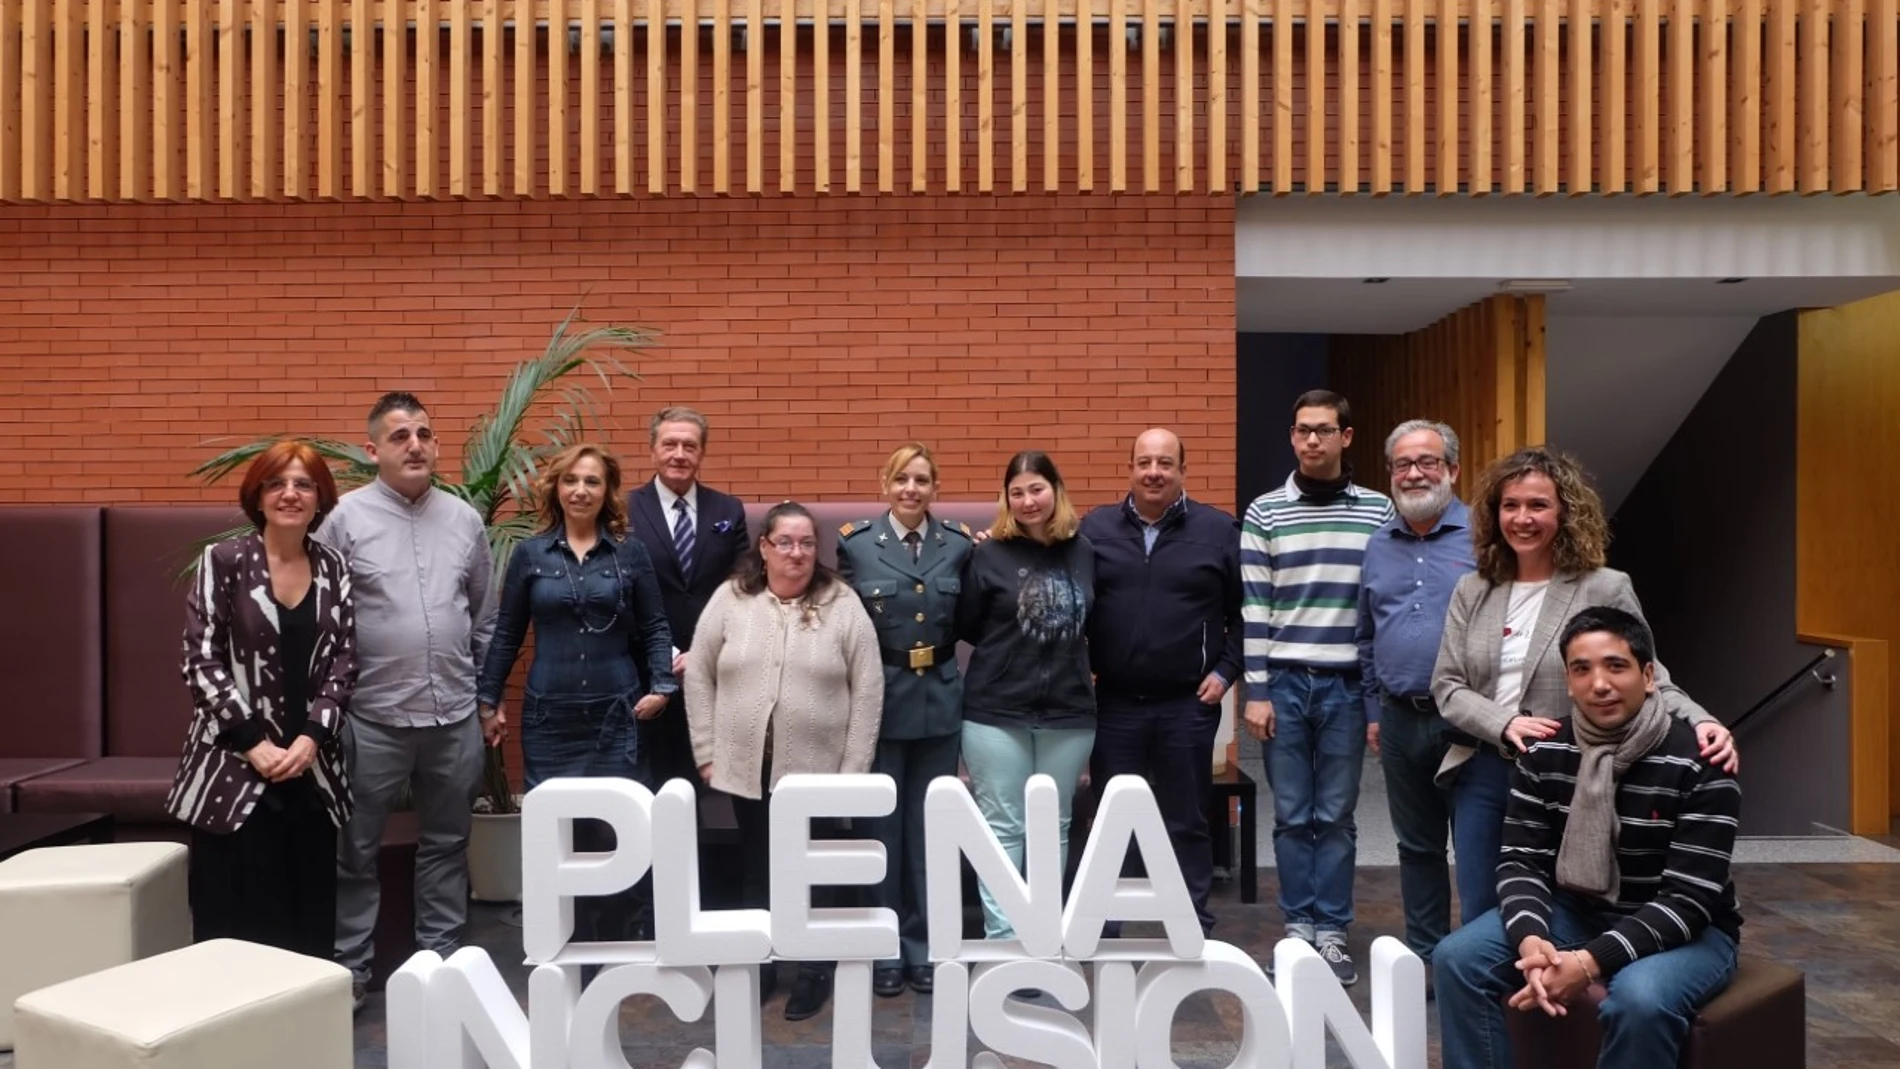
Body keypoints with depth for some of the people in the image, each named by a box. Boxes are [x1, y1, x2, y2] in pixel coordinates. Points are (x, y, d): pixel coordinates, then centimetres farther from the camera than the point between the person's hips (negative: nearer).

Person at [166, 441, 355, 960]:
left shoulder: (333, 569, 7)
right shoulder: (223, 561, -2)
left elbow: (344, 663, 4)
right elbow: (201, 661, -6)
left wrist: (311, 737, -9)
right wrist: (254, 742, -12)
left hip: (311, 769, 3)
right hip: (235, 766, -3)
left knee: (309, 918, 7)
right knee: (235, 920, -1)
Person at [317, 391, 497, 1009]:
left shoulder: (465, 519, 6)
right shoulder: (346, 518, -5)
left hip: (455, 715, 3)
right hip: (373, 716, -3)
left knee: (446, 844, 14)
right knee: (357, 850, 9)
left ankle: (441, 959, 28)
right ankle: (349, 968, 24)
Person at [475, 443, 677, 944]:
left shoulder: (631, 554, 3)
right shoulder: (530, 554, 4)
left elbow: (654, 627, 6)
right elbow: (507, 633, 9)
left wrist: (661, 685, -6)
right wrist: (487, 697, 8)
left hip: (615, 715, -1)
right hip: (548, 716, 1)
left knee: (614, 831, 1)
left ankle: (614, 953, 15)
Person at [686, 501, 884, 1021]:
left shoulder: (843, 605, -5)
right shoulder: (729, 600, 0)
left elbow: (867, 691, -5)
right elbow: (699, 676, 4)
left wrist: (854, 769, -7)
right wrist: (707, 752, 1)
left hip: (818, 770, -2)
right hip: (747, 769, 2)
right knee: (757, 874, 16)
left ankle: (815, 972, 26)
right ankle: (758, 968, 32)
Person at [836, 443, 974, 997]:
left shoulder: (959, 544, 3)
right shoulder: (855, 544, -3)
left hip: (940, 703, 2)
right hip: (880, 703, -2)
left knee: (930, 828, 11)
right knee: (881, 827, 8)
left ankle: (924, 946, 25)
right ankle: (884, 950, 22)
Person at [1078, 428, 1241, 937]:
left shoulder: (1218, 530, 0)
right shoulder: (1095, 528, 4)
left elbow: (1247, 611, 3)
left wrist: (1225, 670, -2)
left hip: (1188, 705, -1)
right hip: (1114, 704, 1)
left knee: (1187, 823, 9)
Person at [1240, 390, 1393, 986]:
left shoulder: (1378, 512, 3)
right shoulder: (1264, 513, 2)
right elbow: (1254, 609, 0)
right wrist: (1256, 690, -4)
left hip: (1347, 684, 0)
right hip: (1284, 681, 0)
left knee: (1336, 816, 7)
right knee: (1291, 816, 8)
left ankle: (1331, 932, 19)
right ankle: (1298, 926, 21)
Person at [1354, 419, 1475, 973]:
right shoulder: (1378, 545, 11)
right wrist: (1373, 712, 14)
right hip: (1401, 720, 5)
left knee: (1475, 851, 0)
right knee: (1417, 847, 16)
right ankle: (1426, 956, 29)